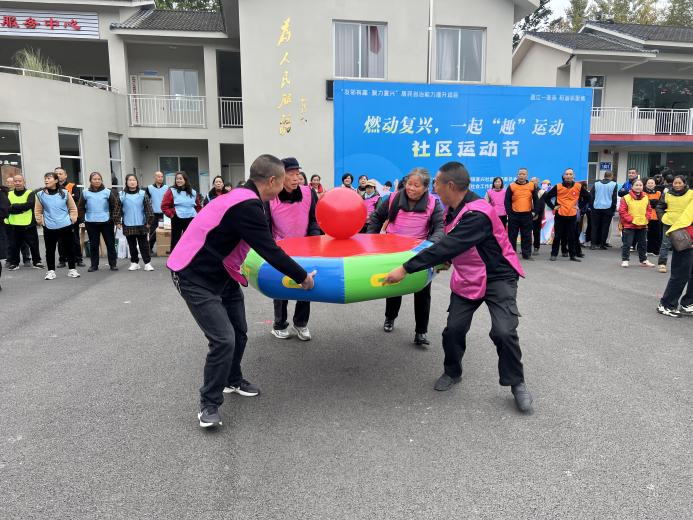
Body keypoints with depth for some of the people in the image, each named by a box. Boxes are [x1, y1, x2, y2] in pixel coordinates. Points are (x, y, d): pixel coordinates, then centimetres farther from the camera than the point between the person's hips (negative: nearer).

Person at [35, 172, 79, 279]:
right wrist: (40, 221, 1)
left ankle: (72, 269, 16)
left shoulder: (65, 193, -1)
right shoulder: (40, 194, 0)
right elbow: (38, 211, 8)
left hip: (65, 226, 0)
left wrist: (72, 219, 0)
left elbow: (73, 208, 6)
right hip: (49, 227, 1)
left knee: (69, 248, 6)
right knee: (50, 250, 7)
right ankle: (51, 271, 17)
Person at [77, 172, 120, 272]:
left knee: (110, 243, 4)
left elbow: (116, 205, -1)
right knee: (93, 245, 8)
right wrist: (83, 218, 3)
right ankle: (94, 265, 17)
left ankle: (113, 264, 14)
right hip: (91, 223, 1)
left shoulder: (108, 192, -1)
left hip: (106, 222, -1)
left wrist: (114, 218, -7)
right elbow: (80, 207, 9)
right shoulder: (85, 193, 2)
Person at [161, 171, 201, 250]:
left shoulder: (193, 192, 9)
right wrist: (171, 215, -11)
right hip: (177, 220, -3)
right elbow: (164, 206, -4)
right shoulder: (171, 191, -2)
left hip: (191, 220, 3)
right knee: (175, 241, 1)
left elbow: (198, 206, 19)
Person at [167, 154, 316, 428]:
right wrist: (302, 277, -11)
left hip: (220, 273, 10)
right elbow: (270, 251, -23)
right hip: (195, 277, -10)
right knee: (223, 339, -13)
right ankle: (209, 405, 6)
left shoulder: (243, 197, 4)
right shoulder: (247, 206, -26)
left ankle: (232, 381, 37)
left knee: (239, 333, 15)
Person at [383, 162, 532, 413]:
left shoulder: (477, 213, -30)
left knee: (504, 332, -16)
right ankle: (452, 373, 27)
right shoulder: (454, 209, -1)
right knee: (454, 329, 3)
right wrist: (448, 260, 1)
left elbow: (447, 246, -37)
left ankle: (517, 383, 7)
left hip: (498, 277, -7)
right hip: (467, 279, 7)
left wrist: (405, 268, -36)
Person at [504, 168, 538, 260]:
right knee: (512, 235, 5)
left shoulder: (532, 186, 5)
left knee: (527, 236, 6)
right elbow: (507, 201, 0)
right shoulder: (511, 186, 1)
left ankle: (527, 254, 13)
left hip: (527, 215, 1)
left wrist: (534, 212, 2)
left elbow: (536, 200, 10)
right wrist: (509, 213, -7)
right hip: (514, 215, -1)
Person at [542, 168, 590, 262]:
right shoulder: (558, 187, -3)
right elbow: (546, 197, 3)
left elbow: (588, 197, 15)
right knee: (557, 236, 5)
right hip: (559, 215, -1)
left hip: (572, 216, 1)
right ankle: (554, 254, 13)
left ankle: (573, 255, 15)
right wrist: (553, 207, -1)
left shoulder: (579, 186, 1)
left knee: (572, 237, 6)